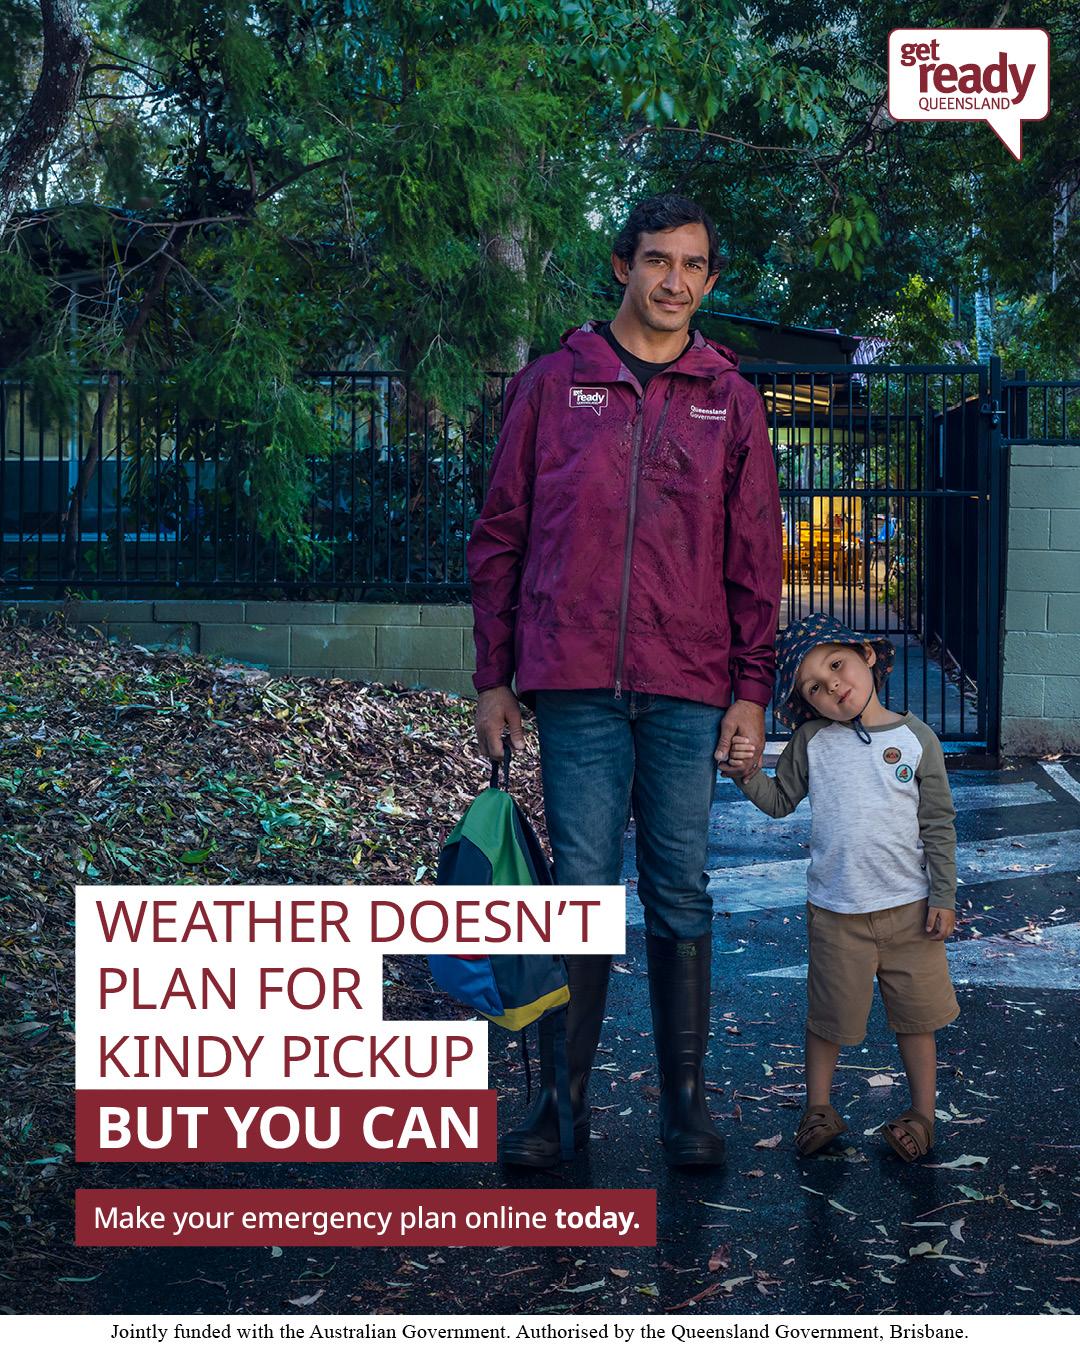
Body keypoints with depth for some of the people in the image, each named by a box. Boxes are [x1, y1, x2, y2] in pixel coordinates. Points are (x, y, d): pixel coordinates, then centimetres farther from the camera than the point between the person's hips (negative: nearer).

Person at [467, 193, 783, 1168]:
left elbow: (754, 560, 9)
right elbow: (500, 537, 8)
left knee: (681, 896, 6)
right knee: (582, 893, 0)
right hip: (577, 687, -1)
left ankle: (685, 1100, 15)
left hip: (689, 691, 1)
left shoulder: (730, 400, 10)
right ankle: (563, 1097, 10)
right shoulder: (554, 384, 7)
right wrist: (494, 679, 4)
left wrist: (752, 690, 2)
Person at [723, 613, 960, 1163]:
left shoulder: (916, 739, -3)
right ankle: (818, 1107, 28)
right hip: (835, 910, 1)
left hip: (909, 905, 0)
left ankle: (923, 1112, 26)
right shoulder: (812, 741, -1)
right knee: (828, 1016, 10)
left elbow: (938, 824, 0)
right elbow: (781, 800, 7)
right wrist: (749, 775, -13)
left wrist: (943, 897, -1)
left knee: (916, 1014, 11)